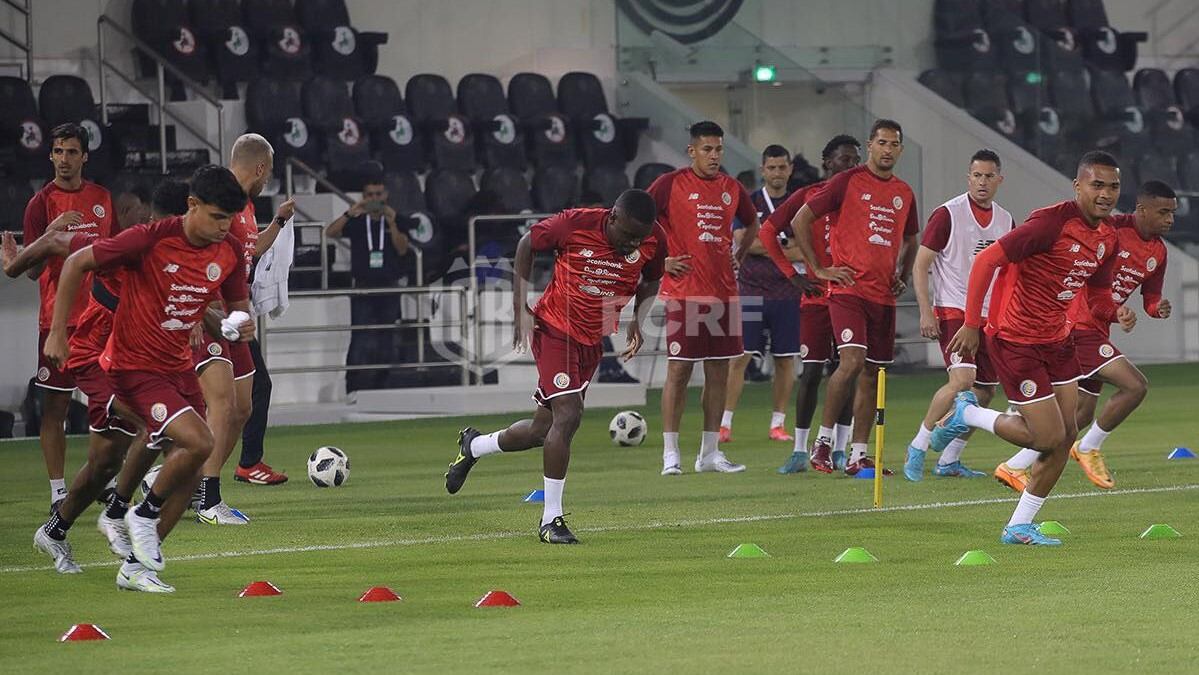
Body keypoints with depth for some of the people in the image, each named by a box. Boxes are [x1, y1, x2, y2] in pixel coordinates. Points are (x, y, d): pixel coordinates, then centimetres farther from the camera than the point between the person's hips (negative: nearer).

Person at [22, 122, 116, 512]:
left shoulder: (102, 198, 9)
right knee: (55, 406, -3)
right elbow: (31, 269, -8)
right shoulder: (41, 203, -4)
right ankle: (58, 492, 0)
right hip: (58, 317, -4)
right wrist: (52, 232, -24)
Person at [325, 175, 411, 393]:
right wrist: (350, 213, -25)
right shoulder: (356, 222, 3)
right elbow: (330, 232, -12)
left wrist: (392, 224, -21)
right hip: (363, 288, -2)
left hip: (389, 288, 2)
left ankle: (381, 387, 16)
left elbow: (402, 249, -6)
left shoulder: (396, 221, 7)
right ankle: (354, 389, -11)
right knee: (361, 342, -11)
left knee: (386, 342, 7)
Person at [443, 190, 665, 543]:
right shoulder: (575, 224, -22)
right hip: (554, 329, -5)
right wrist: (521, 308, -7)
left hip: (593, 340, 5)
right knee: (568, 414, -20)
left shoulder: (654, 240, -10)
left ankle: (473, 445, 39)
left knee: (543, 430, 10)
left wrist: (637, 320, -7)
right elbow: (527, 245, -4)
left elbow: (651, 282, 11)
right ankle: (551, 520, -11)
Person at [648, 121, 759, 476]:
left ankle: (710, 452, 12)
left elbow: (752, 224, 29)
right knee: (678, 370, -6)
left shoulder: (732, 188, 11)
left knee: (719, 372, 6)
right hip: (684, 292, -5)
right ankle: (670, 454, -3)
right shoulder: (670, 184, -4)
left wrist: (738, 258, 15)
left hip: (723, 292, 5)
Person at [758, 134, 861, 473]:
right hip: (818, 296, -2)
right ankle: (800, 451, 1)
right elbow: (767, 231, 2)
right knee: (811, 371, -4)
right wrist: (792, 274, -4)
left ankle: (839, 449, 9)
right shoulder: (808, 196, 0)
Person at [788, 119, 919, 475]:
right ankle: (823, 439, -8)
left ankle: (857, 455, 10)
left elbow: (910, 240, 32)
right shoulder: (847, 182, -3)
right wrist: (818, 269, -5)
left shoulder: (904, 193, 14)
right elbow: (800, 220, -2)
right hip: (848, 289, -6)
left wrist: (903, 275, 15)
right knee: (853, 360, -21)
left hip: (883, 295, 6)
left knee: (872, 375, 6)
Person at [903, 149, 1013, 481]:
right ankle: (918, 448, -11)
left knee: (985, 392, 4)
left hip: (989, 316, 7)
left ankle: (949, 460, 16)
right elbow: (921, 264, -7)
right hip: (952, 311, -7)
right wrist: (926, 312, -15)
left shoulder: (1005, 220, 10)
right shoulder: (947, 214, -8)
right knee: (962, 379, -24)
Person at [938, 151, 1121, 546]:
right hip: (1015, 341, -8)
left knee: (1066, 435, 4)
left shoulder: (1107, 238, 4)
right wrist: (971, 324, -22)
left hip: (1056, 339, 9)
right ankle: (967, 414, 15)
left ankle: (1019, 527, 15)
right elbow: (987, 260, -23)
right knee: (1049, 437, -8)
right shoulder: (1053, 223, -22)